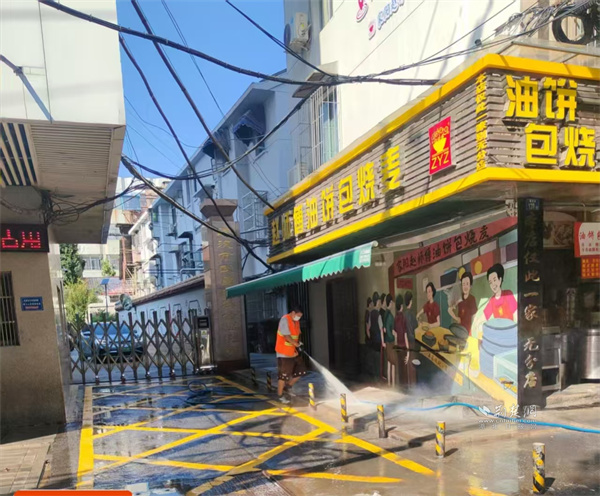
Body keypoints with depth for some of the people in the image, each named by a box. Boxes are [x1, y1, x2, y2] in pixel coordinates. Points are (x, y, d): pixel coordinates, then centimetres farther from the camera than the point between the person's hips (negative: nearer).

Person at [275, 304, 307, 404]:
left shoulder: (296, 322, 8)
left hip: (293, 351, 8)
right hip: (284, 352, -8)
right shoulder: (285, 320, -18)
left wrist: (299, 343, -4)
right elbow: (287, 336, -23)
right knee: (283, 374, -1)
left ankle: (288, 385, 26)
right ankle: (280, 395, 14)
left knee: (301, 370, 8)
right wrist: (296, 344, -16)